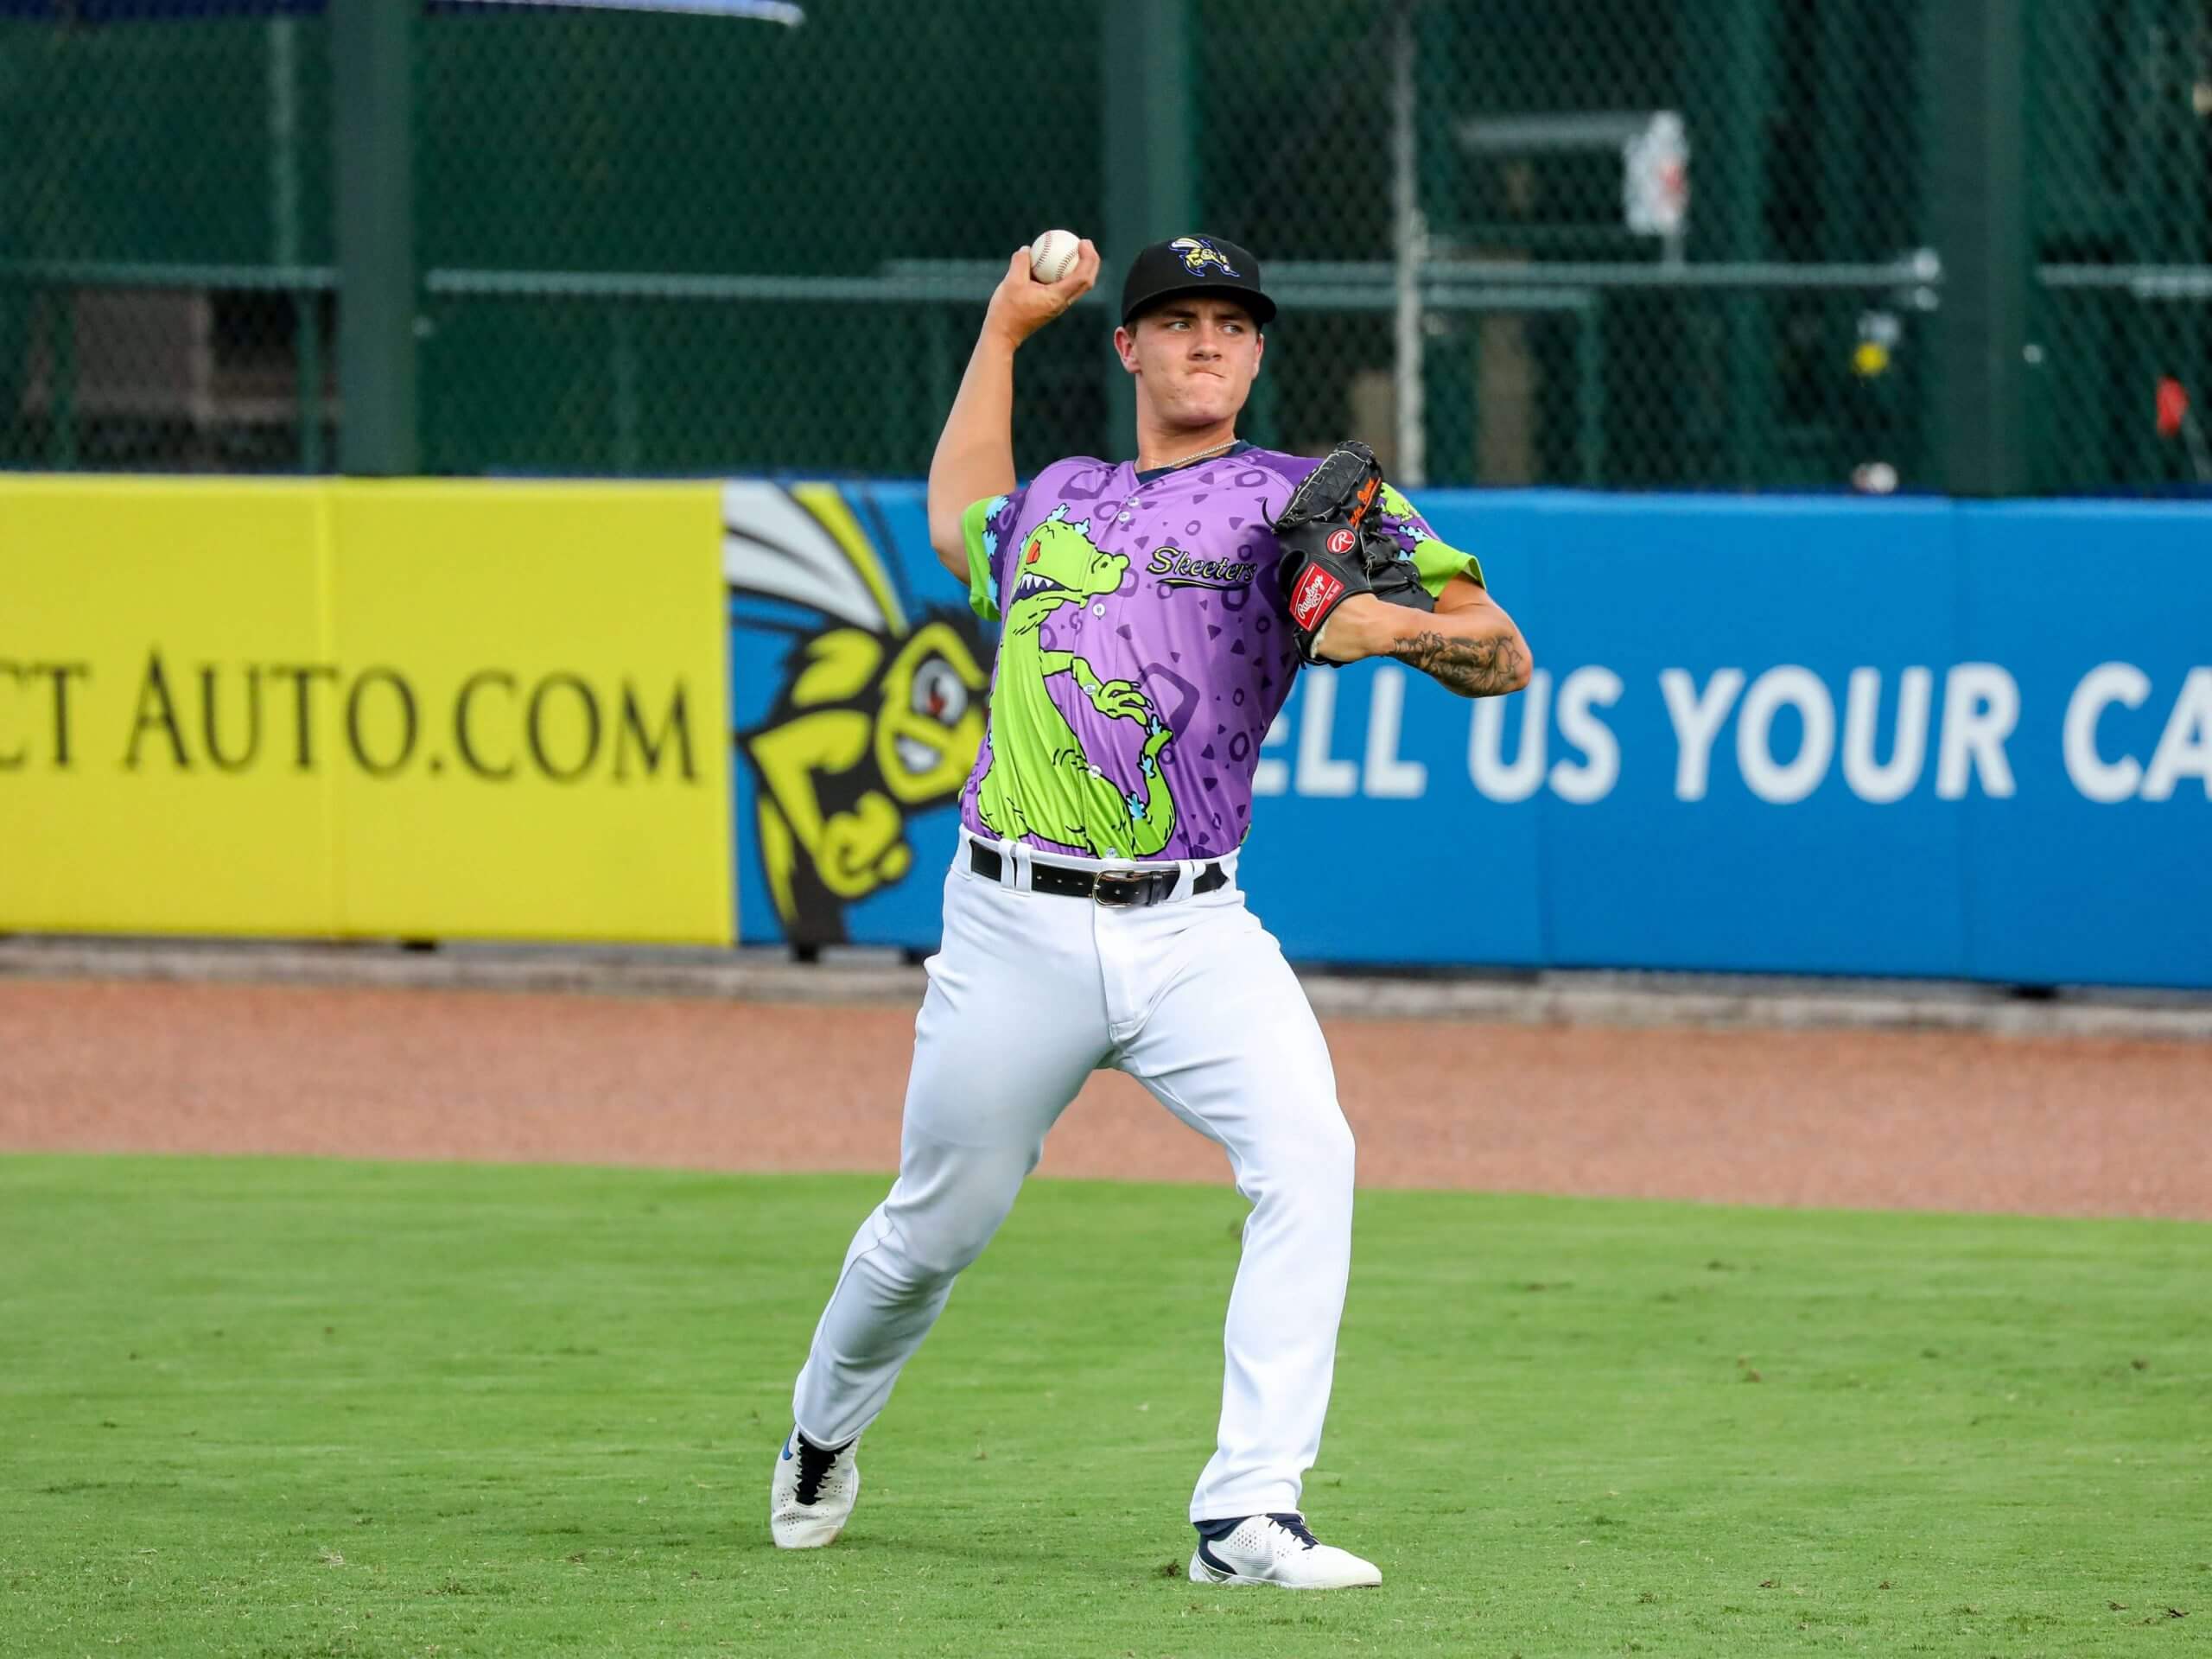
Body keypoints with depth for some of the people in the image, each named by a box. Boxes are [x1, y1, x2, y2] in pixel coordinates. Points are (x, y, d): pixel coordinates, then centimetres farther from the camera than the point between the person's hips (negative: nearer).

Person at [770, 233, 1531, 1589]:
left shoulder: (1302, 501, 6)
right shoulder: (1055, 501, 17)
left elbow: (1505, 660, 1)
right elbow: (958, 522, 43)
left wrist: (1403, 626, -20)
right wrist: (1007, 325, 39)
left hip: (1192, 931, -2)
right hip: (1014, 929, 2)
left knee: (1307, 1156, -25)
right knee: (937, 1225, 10)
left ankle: (1248, 1518, -25)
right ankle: (824, 1437, 40)